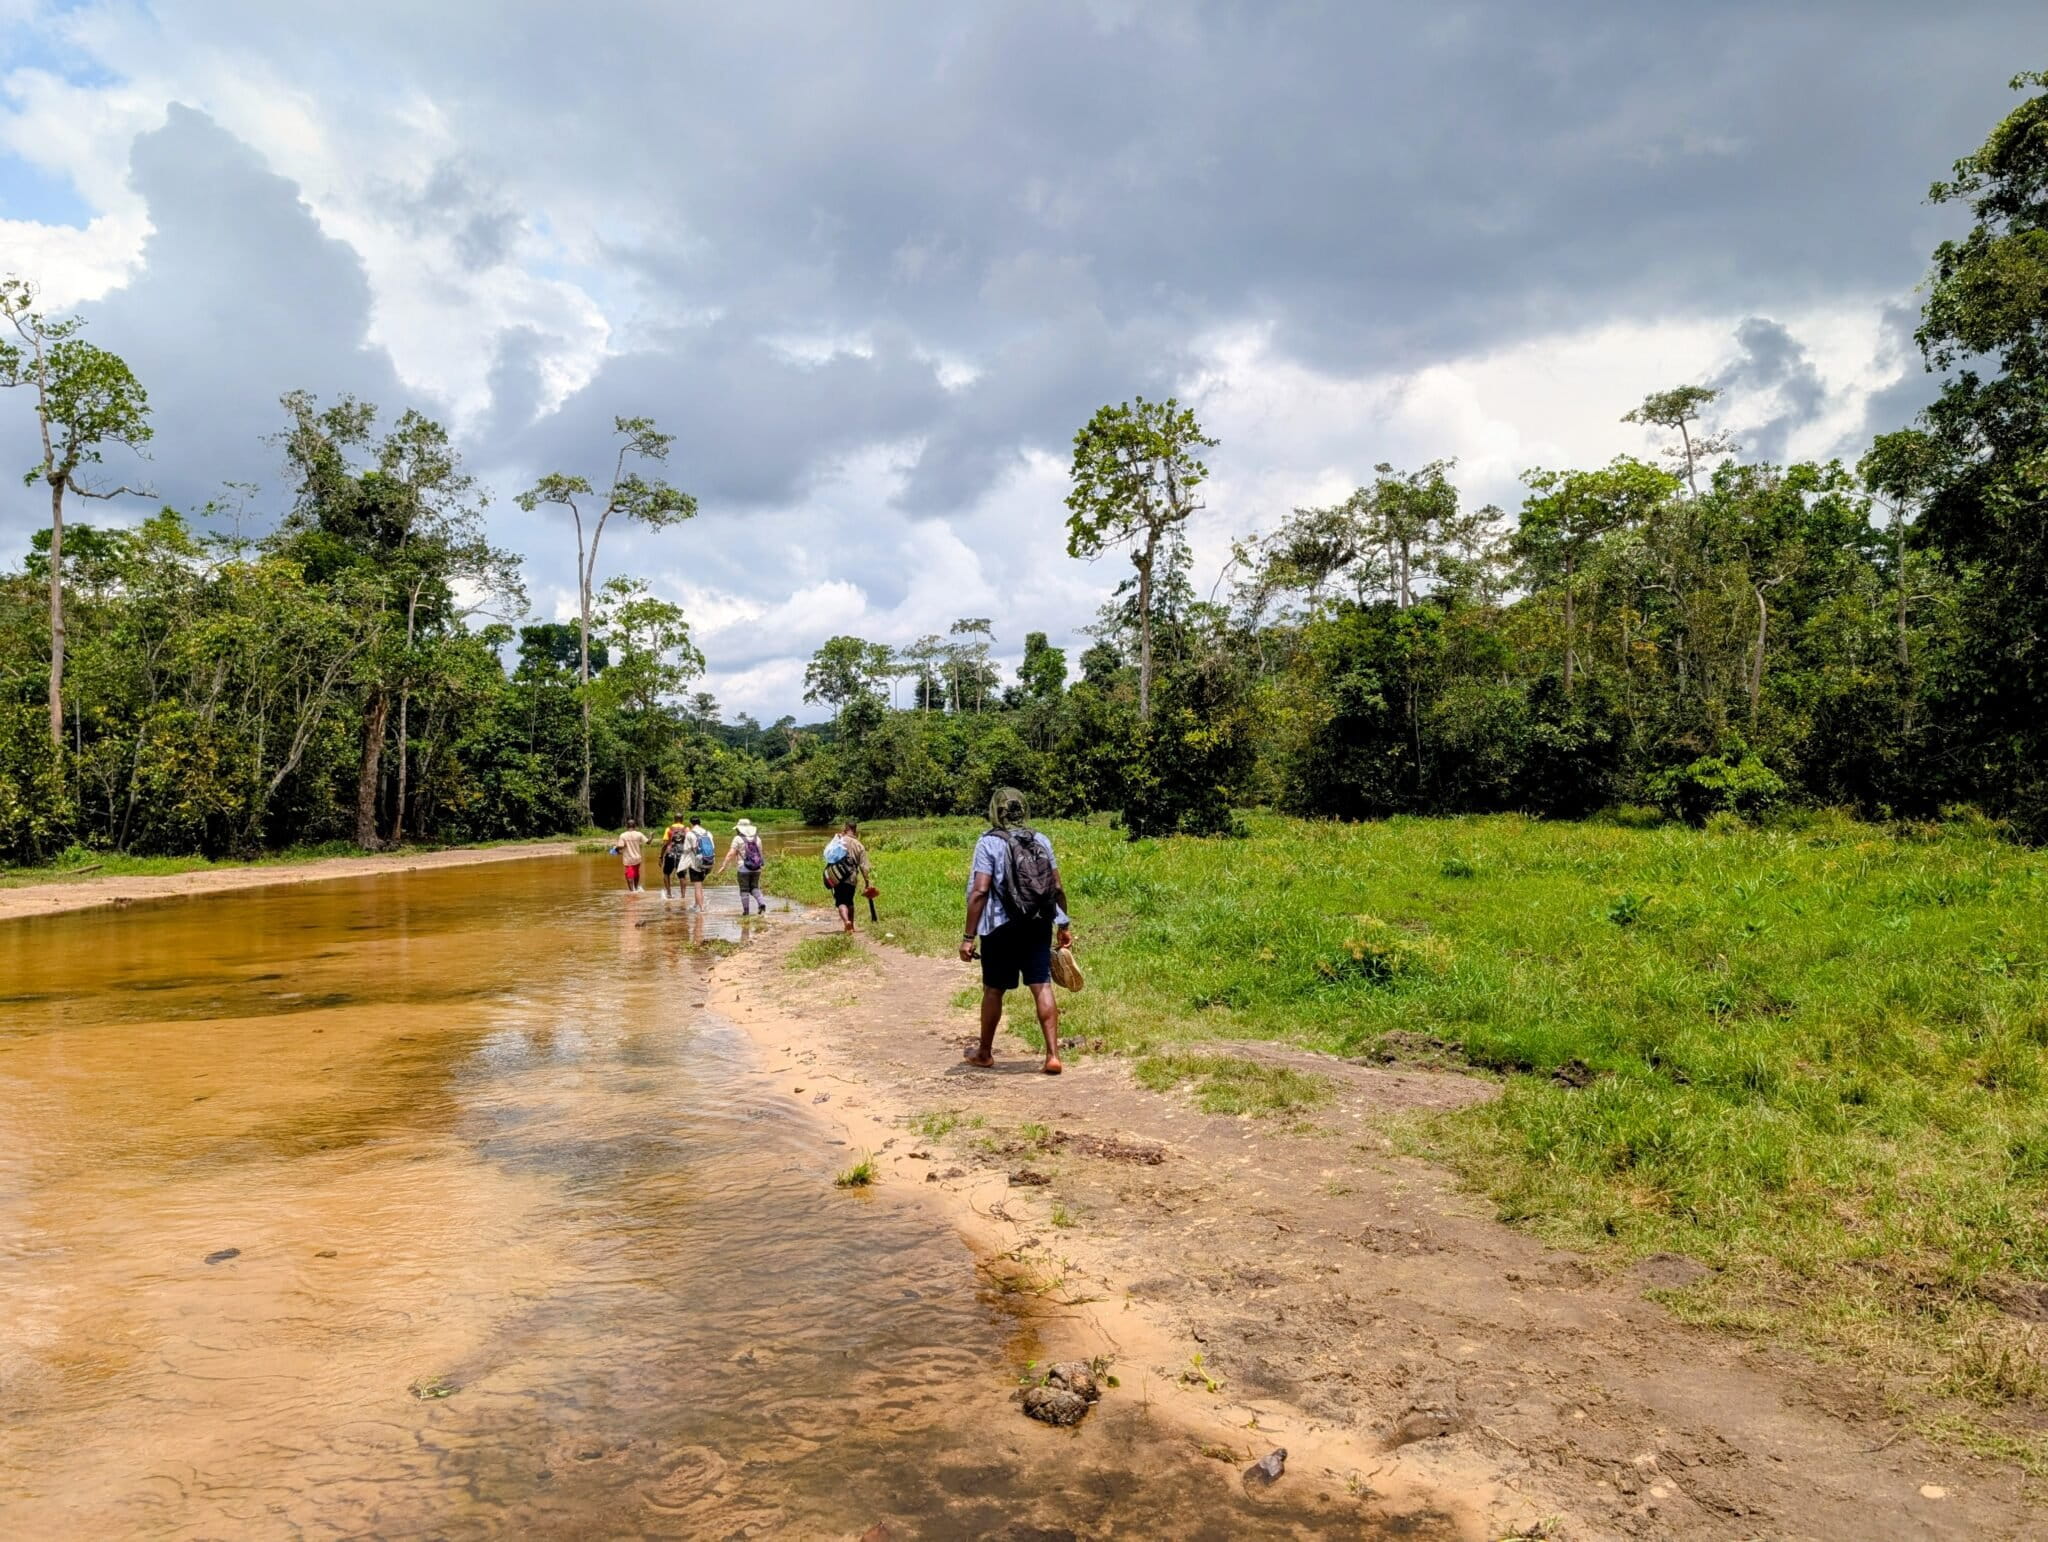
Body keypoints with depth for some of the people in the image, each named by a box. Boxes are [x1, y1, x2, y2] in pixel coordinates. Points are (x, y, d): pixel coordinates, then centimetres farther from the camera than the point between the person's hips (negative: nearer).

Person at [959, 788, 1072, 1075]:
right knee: (1042, 987, 2)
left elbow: (979, 892, -15)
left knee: (993, 990, 11)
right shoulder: (1041, 841, 4)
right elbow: (1058, 887, 5)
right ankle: (1053, 1055, -5)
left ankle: (984, 1053, 27)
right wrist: (1065, 925, 15)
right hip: (1038, 926, 3)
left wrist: (968, 936, -13)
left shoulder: (989, 843, -9)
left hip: (1001, 928, -3)